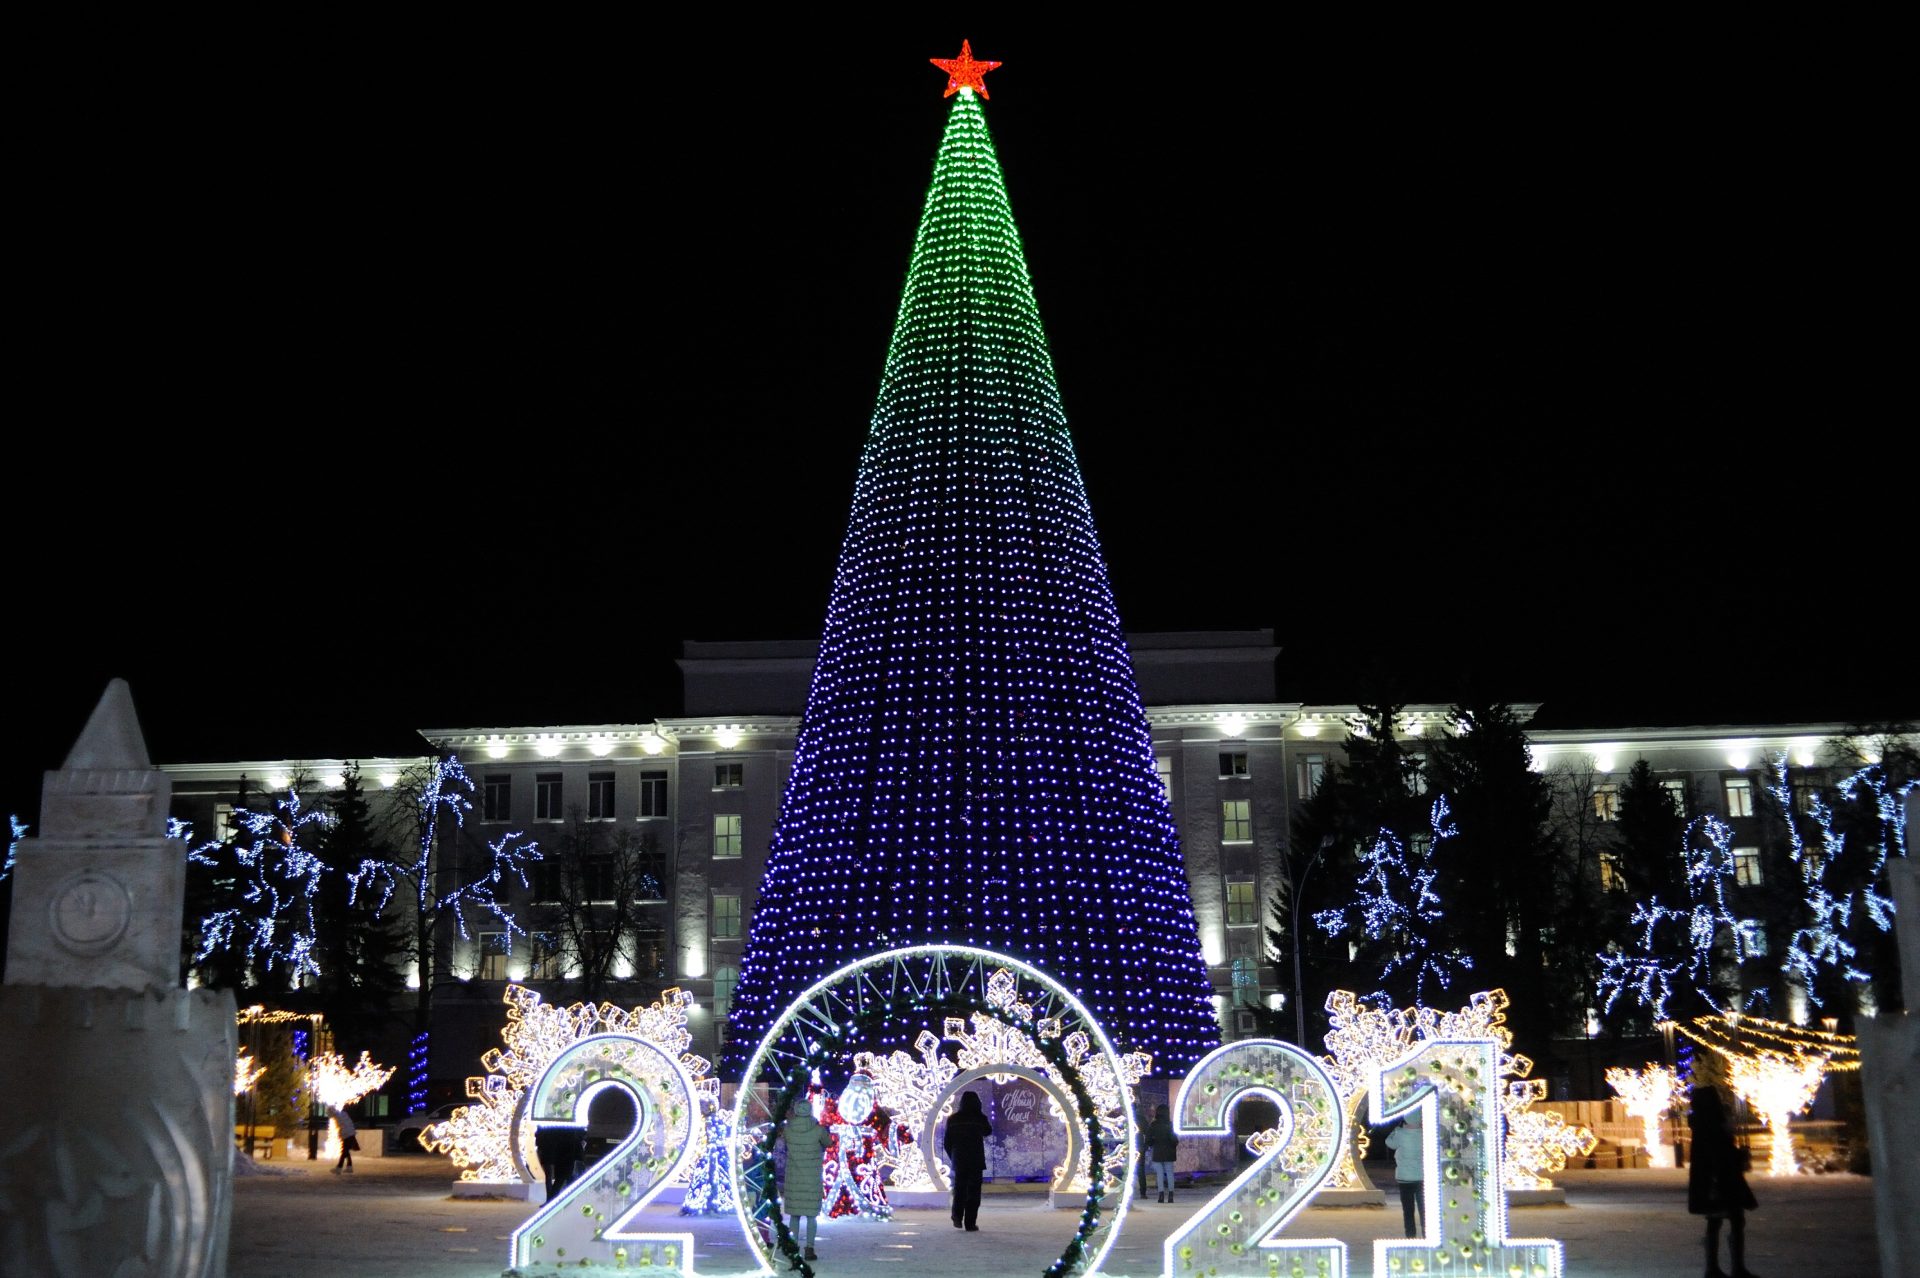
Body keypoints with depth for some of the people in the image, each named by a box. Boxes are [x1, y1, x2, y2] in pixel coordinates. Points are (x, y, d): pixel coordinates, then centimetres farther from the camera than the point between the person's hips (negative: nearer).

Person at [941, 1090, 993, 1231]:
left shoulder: (953, 1119, -1)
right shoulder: (980, 1119, -6)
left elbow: (947, 1142, 2)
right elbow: (988, 1131, 15)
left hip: (958, 1161, 2)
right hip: (976, 1161, -2)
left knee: (959, 1190, 16)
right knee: (973, 1192, 3)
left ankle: (957, 1217, 4)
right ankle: (970, 1223, 1)